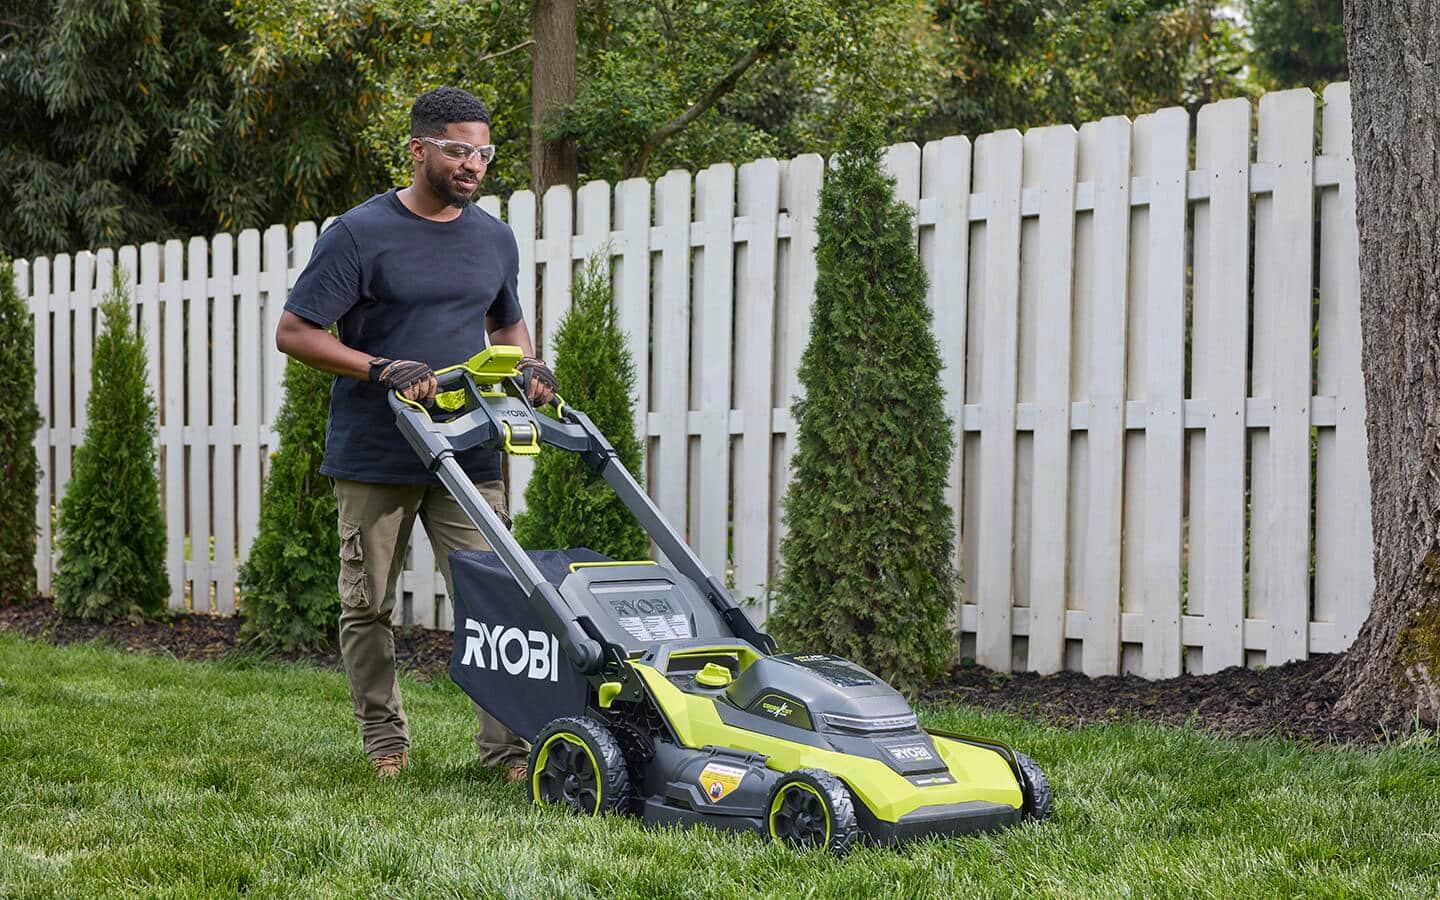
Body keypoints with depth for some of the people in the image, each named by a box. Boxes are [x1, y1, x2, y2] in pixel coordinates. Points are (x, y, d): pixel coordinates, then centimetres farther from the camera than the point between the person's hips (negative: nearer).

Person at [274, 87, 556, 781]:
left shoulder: (495, 239, 10)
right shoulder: (360, 234, -6)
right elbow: (293, 332, -7)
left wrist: (526, 365, 4)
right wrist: (383, 370, -19)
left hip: (468, 455, 3)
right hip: (374, 459, -3)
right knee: (368, 605, 6)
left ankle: (505, 742, -1)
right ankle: (384, 739, 20)